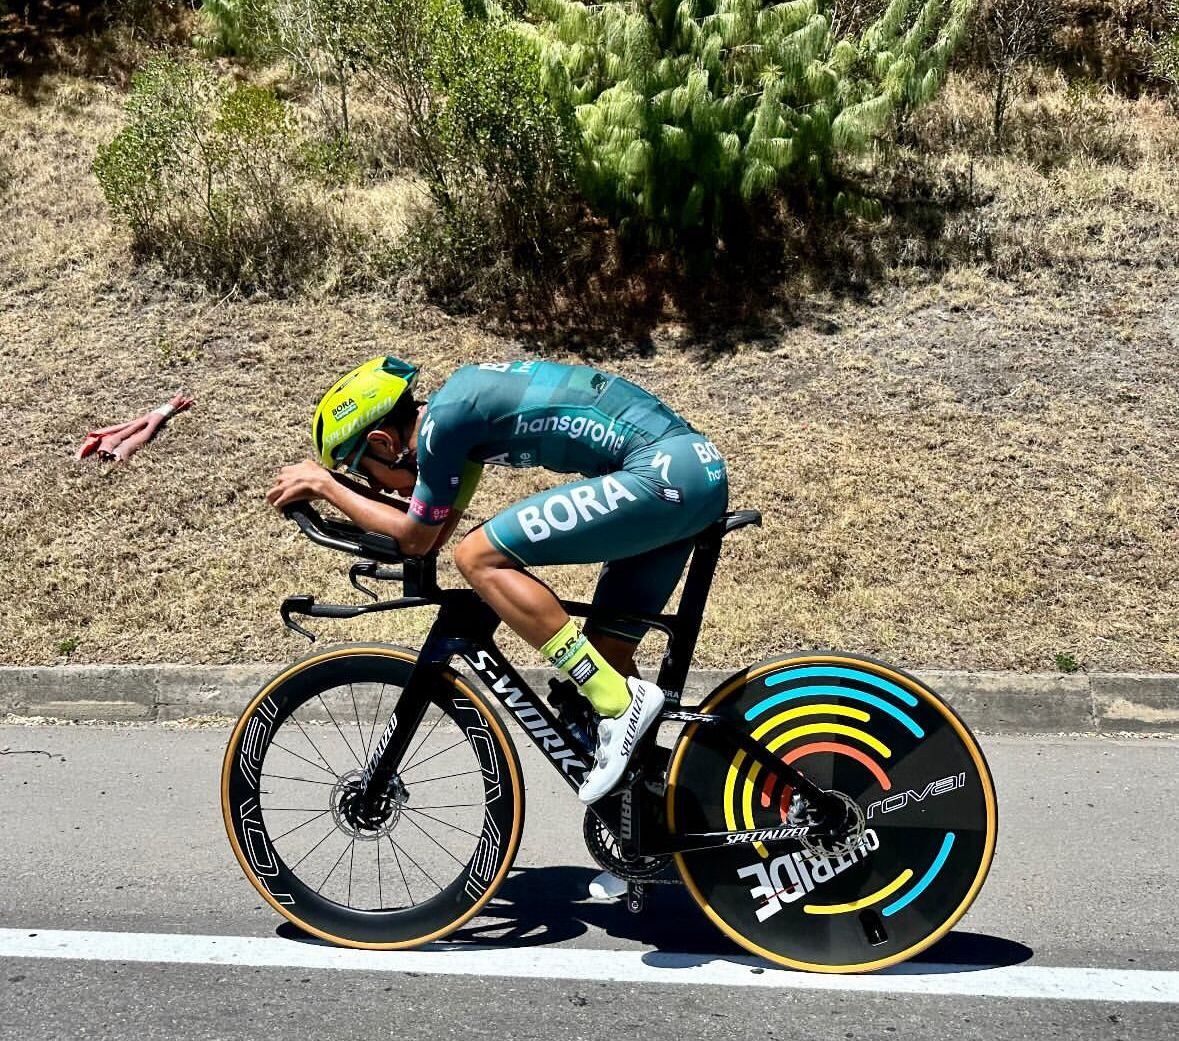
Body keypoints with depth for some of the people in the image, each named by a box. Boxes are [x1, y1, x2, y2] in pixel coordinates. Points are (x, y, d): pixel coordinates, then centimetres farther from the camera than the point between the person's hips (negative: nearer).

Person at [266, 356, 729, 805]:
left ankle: (620, 703, -11)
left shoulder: (442, 419, -11)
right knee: (606, 650, 15)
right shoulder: (458, 403, 16)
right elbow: (438, 530, 23)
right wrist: (330, 485, 18)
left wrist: (326, 483, 10)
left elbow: (416, 538, 0)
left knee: (479, 558, -10)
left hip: (664, 472, -10)